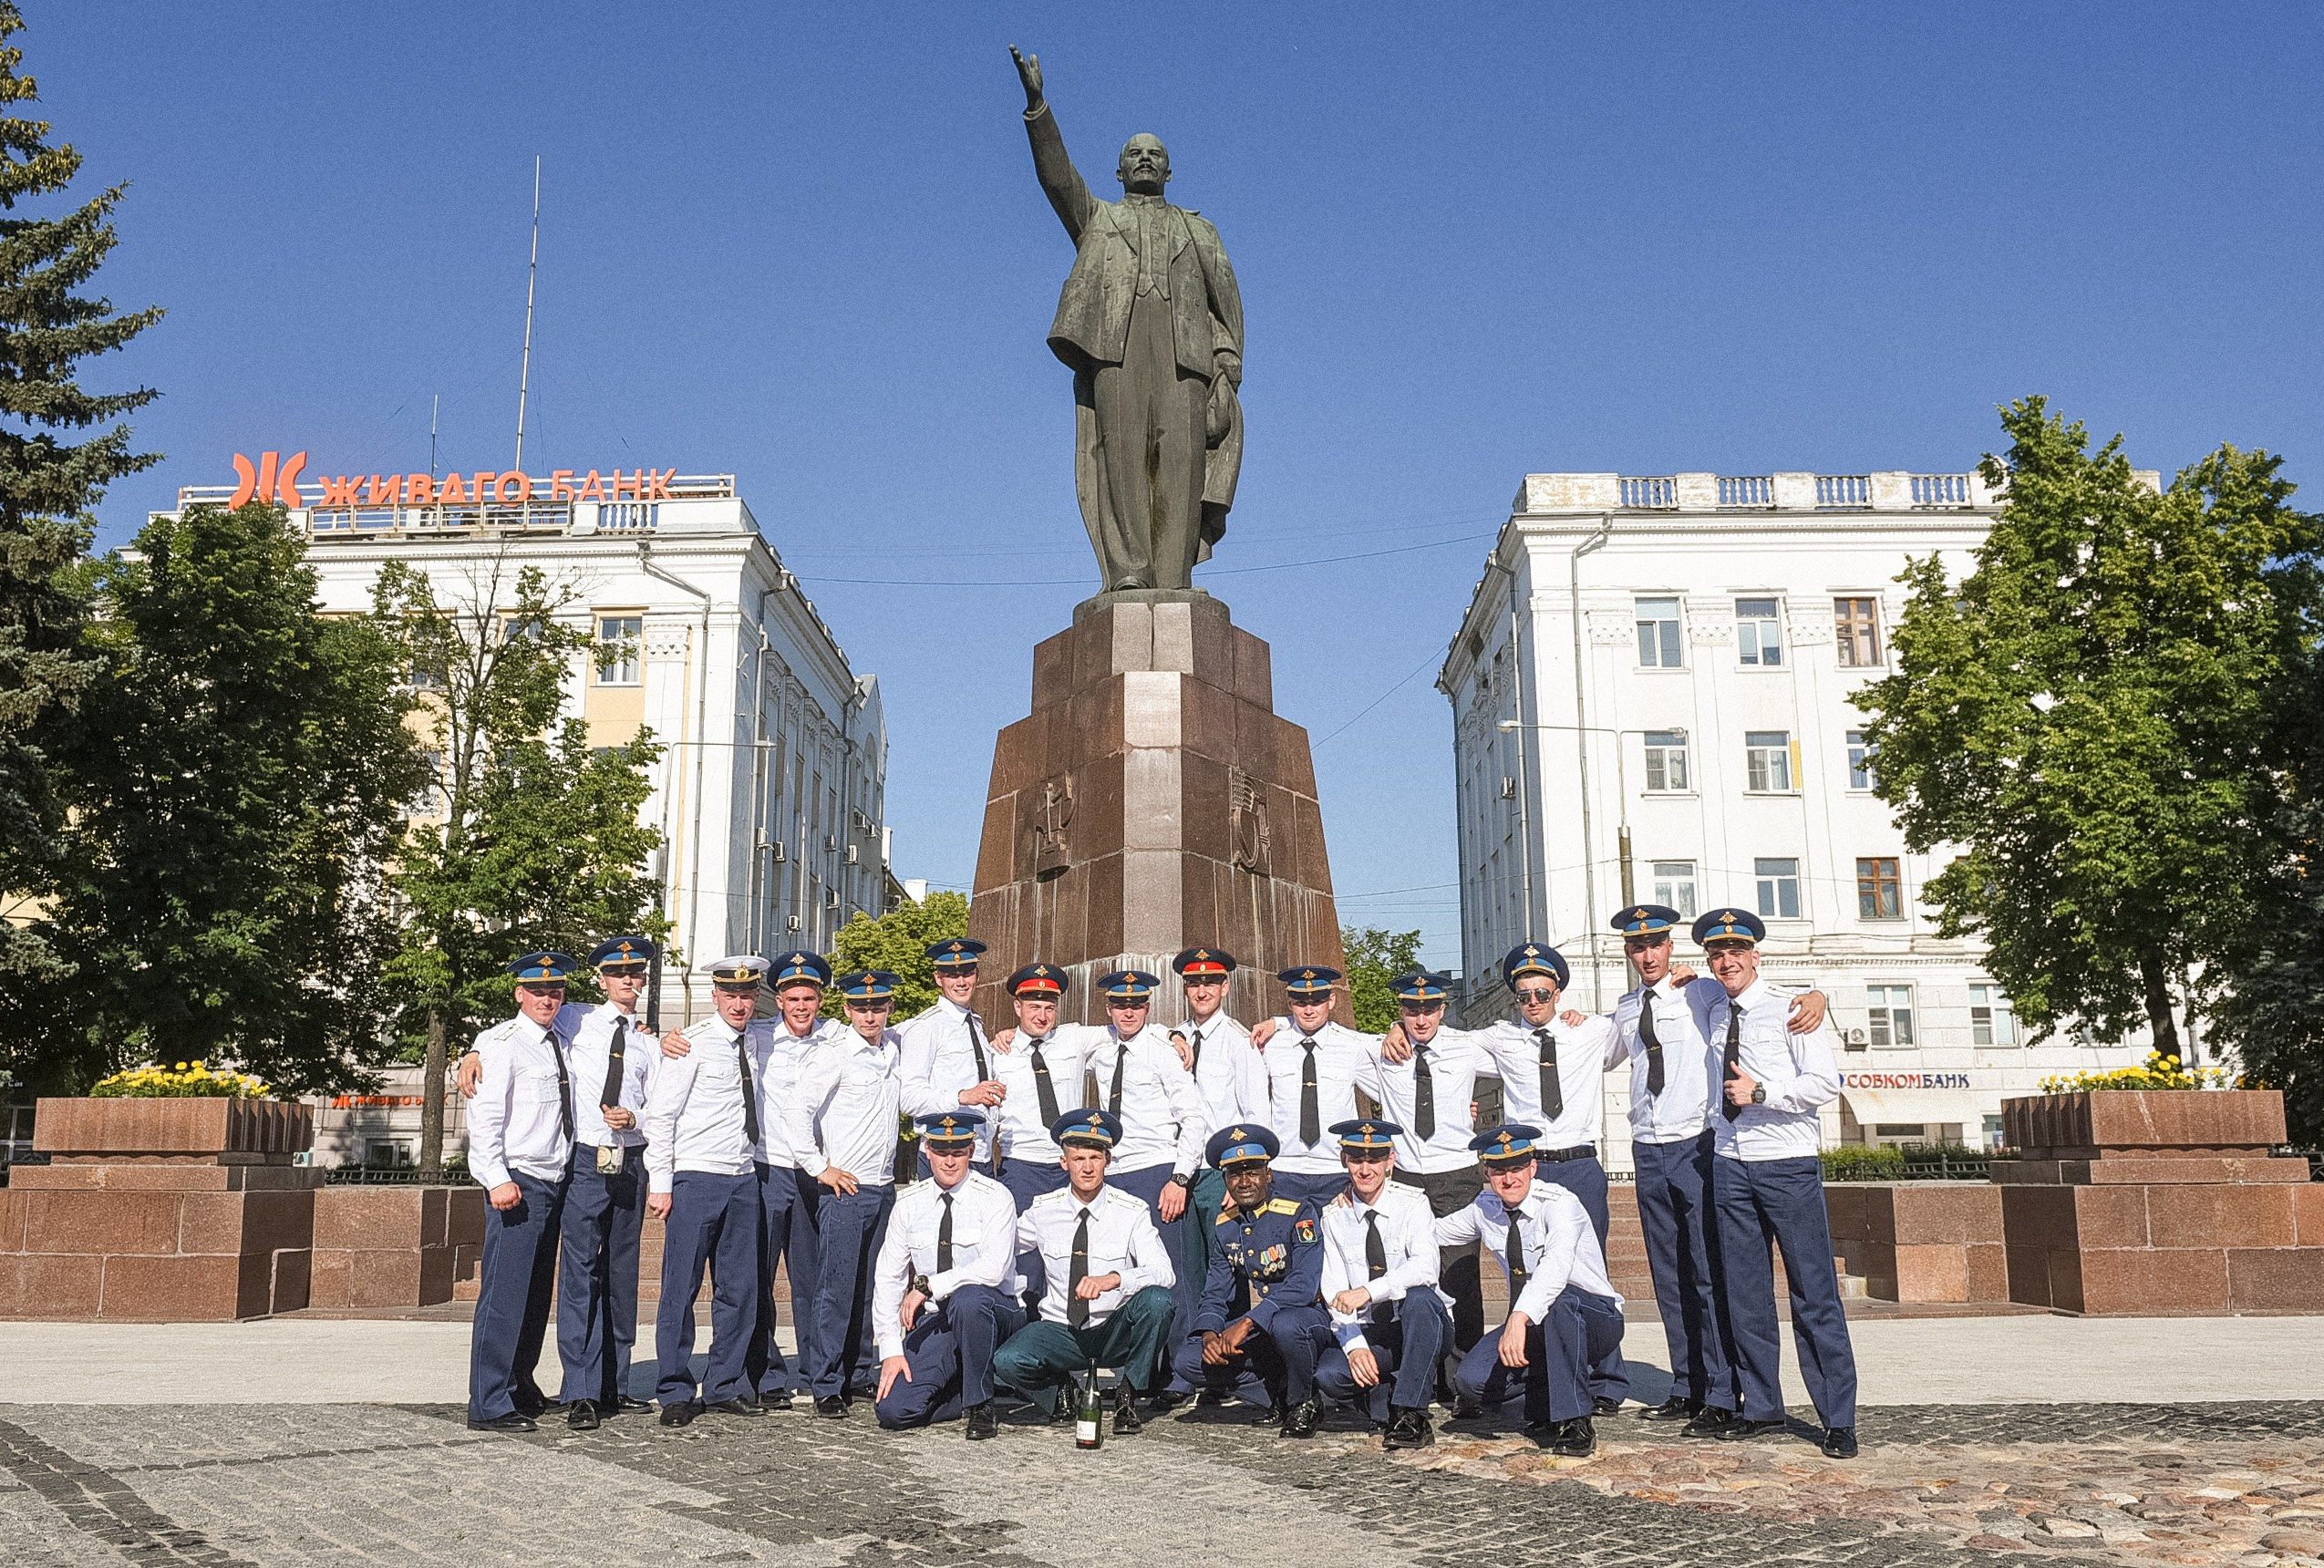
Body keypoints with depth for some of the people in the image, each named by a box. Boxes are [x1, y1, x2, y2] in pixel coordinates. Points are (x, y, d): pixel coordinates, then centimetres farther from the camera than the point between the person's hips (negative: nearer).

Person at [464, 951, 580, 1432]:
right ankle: (488, 1406, -5)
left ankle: (520, 1387, 26)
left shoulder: (562, 1043, 15)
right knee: (504, 1293, -9)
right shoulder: (502, 1042, -7)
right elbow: (485, 1116, -13)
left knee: (536, 1295, 14)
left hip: (555, 1182, 8)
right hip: (518, 1184, -8)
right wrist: (497, 1178, -21)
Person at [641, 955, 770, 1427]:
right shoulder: (692, 1045, -6)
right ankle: (676, 1393, 9)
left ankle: (726, 1387, 19)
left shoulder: (758, 1045, 10)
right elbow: (660, 1115, -6)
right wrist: (660, 1183, -10)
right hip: (695, 1180, -5)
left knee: (740, 1290, 8)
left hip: (743, 1180, 5)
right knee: (681, 1288, -2)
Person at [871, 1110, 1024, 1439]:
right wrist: (891, 1350, -6)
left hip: (993, 1315, -3)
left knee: (967, 1298, -39)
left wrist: (927, 1286, -26)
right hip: (934, 1322, 3)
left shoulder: (994, 1197, -8)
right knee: (892, 1409, -17)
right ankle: (964, 1393, 12)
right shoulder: (910, 1203, 5)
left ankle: (980, 1405, -17)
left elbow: (994, 1269, -22)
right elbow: (887, 1277, 3)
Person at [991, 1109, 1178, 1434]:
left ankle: (1127, 1397, -9)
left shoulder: (1132, 1211, -7)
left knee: (1156, 1299, -32)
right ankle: (1061, 1392, 5)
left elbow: (1165, 1273, -19)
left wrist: (1113, 1279, -37)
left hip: (1116, 1334, -1)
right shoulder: (1043, 1210, 0)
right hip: (1060, 1331, 1)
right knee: (1006, 1361, -30)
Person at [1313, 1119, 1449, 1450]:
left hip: (1419, 1328, -2)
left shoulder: (1412, 1203, -7)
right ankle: (1390, 1407, 2)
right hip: (1366, 1333, 2)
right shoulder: (1334, 1215, 1)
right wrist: (1354, 1345, -20)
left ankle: (1410, 1414, -27)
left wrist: (1368, 1291, -34)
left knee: (1418, 1296, -35)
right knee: (1328, 1374, -27)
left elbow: (1426, 1267, -24)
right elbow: (1335, 1292, -4)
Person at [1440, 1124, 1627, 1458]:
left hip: (1594, 1319, -5)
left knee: (1558, 1300, -40)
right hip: (1527, 1321, 5)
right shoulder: (1485, 1208, 0)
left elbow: (1556, 1264, -41)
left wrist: (1519, 1317, -54)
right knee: (1472, 1380, -20)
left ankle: (1573, 1421, -26)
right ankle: (1543, 1404, 11)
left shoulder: (1559, 1203, -21)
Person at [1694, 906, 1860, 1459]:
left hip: (1788, 1164, -5)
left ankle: (1839, 1420, 1)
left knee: (1814, 1294, -4)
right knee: (1745, 1294, 7)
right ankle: (1762, 1408, 16)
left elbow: (1826, 1081, -10)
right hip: (1729, 1164, 5)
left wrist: (1760, 1092, -15)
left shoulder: (1789, 1010, -1)